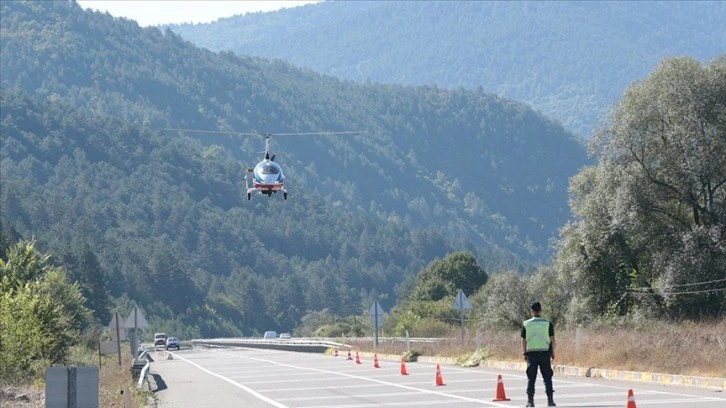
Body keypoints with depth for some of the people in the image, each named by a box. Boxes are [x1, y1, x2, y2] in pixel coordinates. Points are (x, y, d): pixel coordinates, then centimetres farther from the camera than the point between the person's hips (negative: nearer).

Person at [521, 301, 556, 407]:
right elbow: (552, 339, -1)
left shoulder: (526, 324, 1)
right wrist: (553, 353, 8)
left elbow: (523, 341, 2)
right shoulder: (548, 323, 0)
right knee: (547, 377, 6)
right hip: (545, 352, 0)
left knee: (531, 378, 4)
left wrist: (524, 353, 11)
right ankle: (550, 400, 2)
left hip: (531, 353, 0)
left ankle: (530, 400, -2)